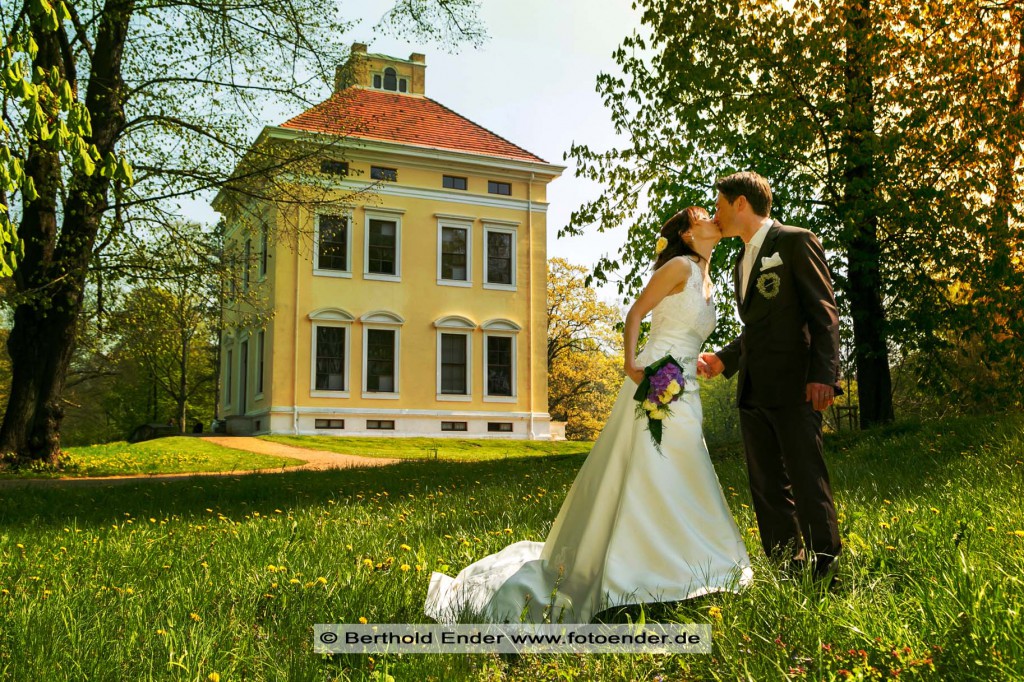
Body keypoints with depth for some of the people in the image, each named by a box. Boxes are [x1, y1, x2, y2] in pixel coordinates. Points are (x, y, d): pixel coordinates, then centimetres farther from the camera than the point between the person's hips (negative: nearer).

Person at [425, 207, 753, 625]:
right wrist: (631, 365, -20)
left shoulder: (707, 283, 19)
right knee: (645, 479, -10)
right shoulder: (679, 266, -6)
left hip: (685, 397, 9)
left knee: (678, 487, 10)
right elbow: (635, 314, -8)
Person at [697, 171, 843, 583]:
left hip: (793, 386, -8)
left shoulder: (796, 241, -2)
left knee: (807, 481, -7)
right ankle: (786, 569, 14)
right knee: (767, 486, 8)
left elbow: (823, 313, -9)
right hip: (752, 390, 8)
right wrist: (725, 359, 9)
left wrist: (823, 374, -18)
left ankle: (827, 568, 1)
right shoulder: (742, 262, 22)